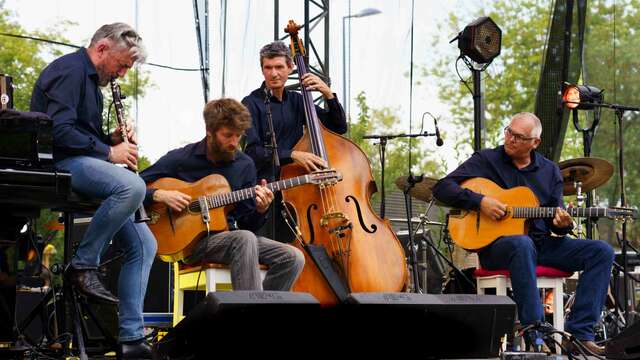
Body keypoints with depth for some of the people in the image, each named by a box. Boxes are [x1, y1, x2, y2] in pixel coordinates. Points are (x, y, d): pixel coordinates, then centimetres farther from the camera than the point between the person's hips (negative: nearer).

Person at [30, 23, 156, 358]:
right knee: (132, 186, -36)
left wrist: (110, 139, 9)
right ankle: (83, 265, -21)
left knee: (144, 244, -1)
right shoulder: (69, 71, -9)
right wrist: (109, 152, -15)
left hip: (81, 167, 10)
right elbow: (60, 131, -21)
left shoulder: (91, 79, 23)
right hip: (57, 164, -10)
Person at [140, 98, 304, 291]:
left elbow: (247, 224, 12)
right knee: (245, 239, -36)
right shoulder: (180, 159, -2)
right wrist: (159, 195, -18)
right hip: (189, 243, -5)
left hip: (228, 236, 5)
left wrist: (260, 210, -9)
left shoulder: (244, 165, 9)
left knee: (294, 258, -16)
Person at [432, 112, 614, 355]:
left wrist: (561, 224, -14)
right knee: (522, 245, -41)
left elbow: (554, 218, 12)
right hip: (496, 244, -5)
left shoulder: (549, 171, 13)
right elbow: (441, 188, -7)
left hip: (542, 243, 5)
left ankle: (578, 333, -19)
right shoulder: (486, 160, 1)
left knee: (602, 252, -14)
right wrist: (480, 201, -20)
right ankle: (535, 333, -40)